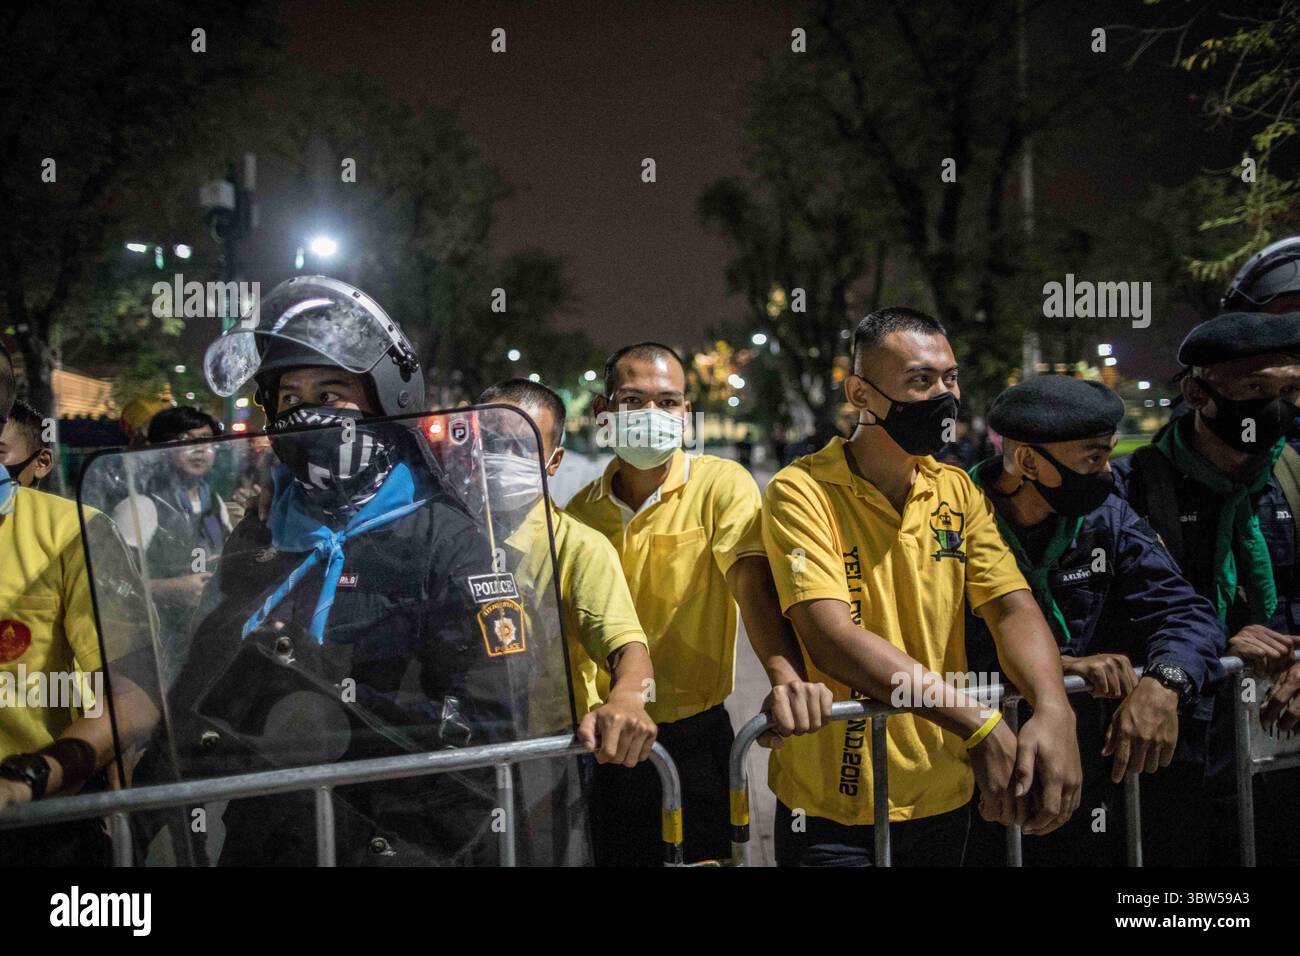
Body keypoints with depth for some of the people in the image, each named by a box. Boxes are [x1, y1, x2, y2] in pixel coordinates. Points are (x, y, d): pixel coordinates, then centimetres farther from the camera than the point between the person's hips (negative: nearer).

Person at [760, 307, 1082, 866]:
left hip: (945, 800, 5)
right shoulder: (802, 492, -13)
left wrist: (1053, 709, -26)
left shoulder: (958, 492, 4)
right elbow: (831, 638, -24)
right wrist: (978, 725, -30)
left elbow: (1013, 609, -5)